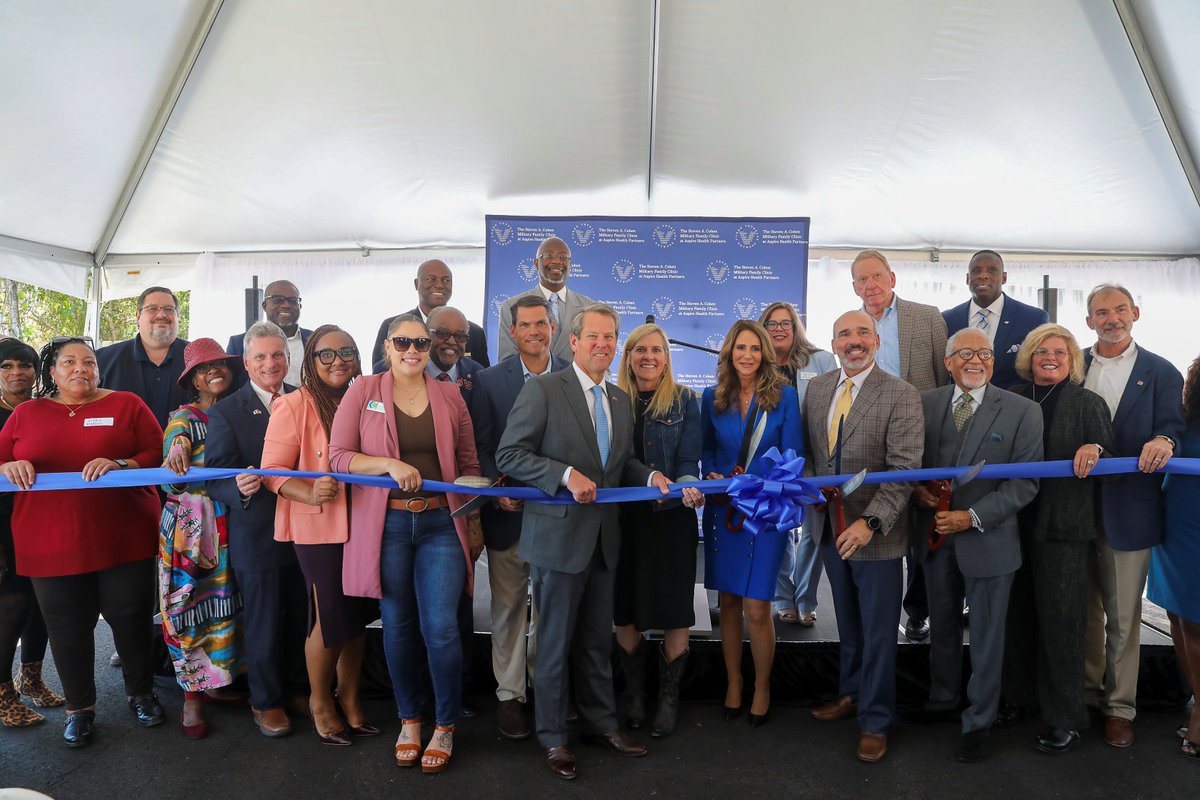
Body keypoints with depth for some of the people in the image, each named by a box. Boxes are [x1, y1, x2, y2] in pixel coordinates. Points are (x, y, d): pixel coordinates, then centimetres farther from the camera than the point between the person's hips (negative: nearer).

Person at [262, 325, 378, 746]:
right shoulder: (294, 405, -8)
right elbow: (273, 469, -13)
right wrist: (311, 494, -29)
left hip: (362, 525, 5)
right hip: (318, 528, -5)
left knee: (357, 615, 13)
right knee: (330, 617, 2)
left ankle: (349, 696, 33)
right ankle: (319, 700, 28)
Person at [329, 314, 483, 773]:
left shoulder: (449, 395, 6)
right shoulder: (364, 392, 1)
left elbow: (468, 464, 11)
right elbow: (338, 456, -4)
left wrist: (474, 524, 10)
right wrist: (390, 465, -19)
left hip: (441, 523, 0)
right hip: (386, 524, 0)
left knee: (441, 628, -4)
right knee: (398, 626, 11)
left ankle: (445, 726, 16)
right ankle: (409, 720, 30)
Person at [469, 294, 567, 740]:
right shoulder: (490, 381, -1)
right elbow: (481, 448, -2)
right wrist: (497, 491, -16)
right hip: (509, 512, -1)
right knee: (508, 607, 10)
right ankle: (510, 695, 23)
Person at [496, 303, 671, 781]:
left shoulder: (621, 400, 11)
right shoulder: (543, 390, -10)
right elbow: (508, 455, -14)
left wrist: (651, 477, 0)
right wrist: (566, 475, -24)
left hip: (603, 539, 6)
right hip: (558, 535, -6)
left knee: (598, 641, 17)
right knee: (555, 642, 8)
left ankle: (601, 724, 33)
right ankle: (552, 737, 24)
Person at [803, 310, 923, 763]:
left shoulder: (901, 396, -13)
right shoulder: (816, 389, 5)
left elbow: (904, 470, -19)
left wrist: (870, 523, -27)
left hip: (875, 534, -5)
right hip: (831, 528, 5)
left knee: (878, 632, 7)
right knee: (847, 623, 21)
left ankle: (875, 722, 23)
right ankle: (851, 694, 40)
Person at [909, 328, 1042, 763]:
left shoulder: (1022, 411, -8)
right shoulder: (924, 403, 1)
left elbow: (1024, 482, -11)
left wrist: (973, 517, -19)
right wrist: (917, 490, -12)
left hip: (988, 539, -3)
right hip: (935, 535, 3)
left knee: (986, 635, 10)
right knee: (941, 626, 19)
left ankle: (979, 722, 26)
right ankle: (944, 700, 39)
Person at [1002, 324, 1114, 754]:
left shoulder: (1088, 403, -1)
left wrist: (1093, 451, -25)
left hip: (1064, 525, -3)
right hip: (1016, 522, 4)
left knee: (1060, 618, 1)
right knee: (1020, 612, 11)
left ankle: (1064, 718, 14)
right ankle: (1020, 696, 28)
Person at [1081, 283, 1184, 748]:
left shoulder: (1161, 373, 3)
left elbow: (1171, 427, -5)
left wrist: (1162, 441, -27)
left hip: (1127, 512, -2)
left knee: (1123, 617, 6)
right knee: (1084, 609, 15)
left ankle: (1119, 706, 20)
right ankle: (1086, 693, 30)